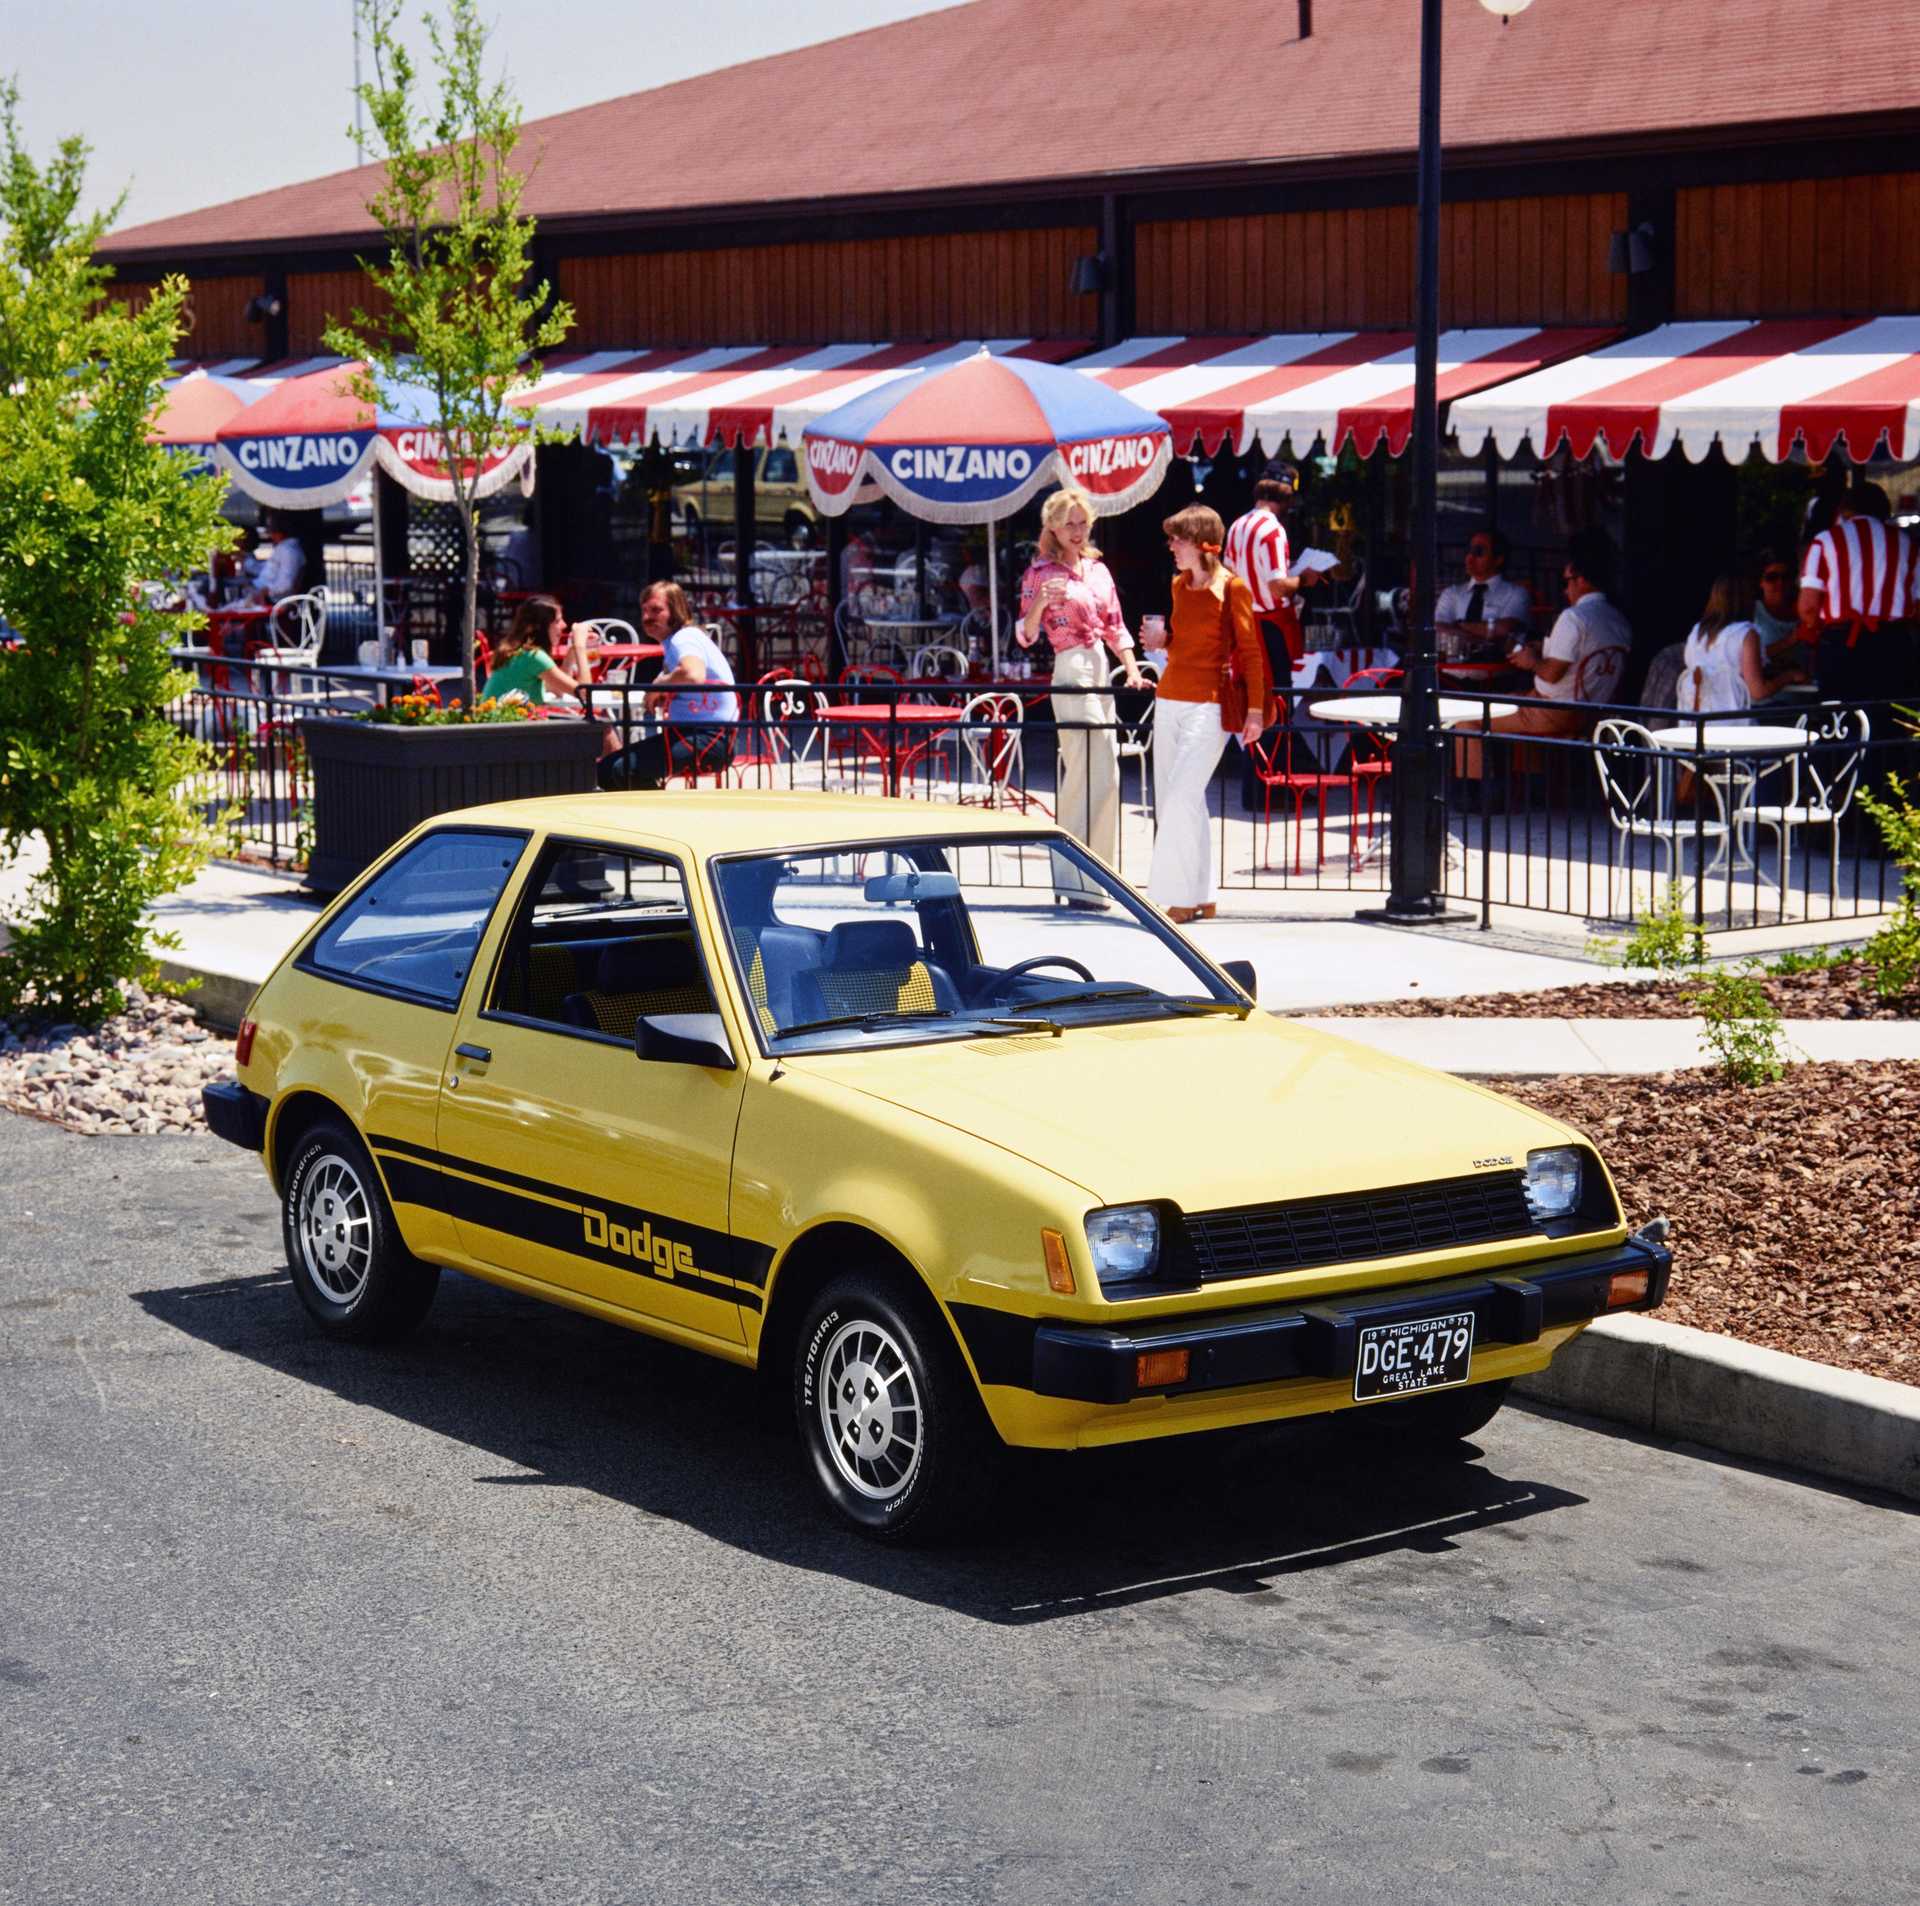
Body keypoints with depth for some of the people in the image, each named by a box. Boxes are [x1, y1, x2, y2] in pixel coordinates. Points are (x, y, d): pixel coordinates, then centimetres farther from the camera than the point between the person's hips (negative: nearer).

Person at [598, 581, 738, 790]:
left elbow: (693, 675, -33)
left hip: (709, 737, -11)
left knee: (625, 771, -28)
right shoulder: (672, 643, 21)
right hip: (687, 732, 11)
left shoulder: (685, 638, -11)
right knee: (606, 769, 8)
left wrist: (658, 686, -15)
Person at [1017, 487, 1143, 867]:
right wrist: (1039, 603, -25)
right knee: (1094, 773, -12)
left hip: (1101, 672, 7)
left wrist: (1133, 671, 6)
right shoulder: (1040, 572, -3)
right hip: (1072, 674, -7)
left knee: (1105, 774, 8)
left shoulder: (1097, 570, 15)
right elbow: (1026, 636, -7)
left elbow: (1115, 628, 18)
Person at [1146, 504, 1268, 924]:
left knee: (1182, 798, -14)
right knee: (1170, 799, 7)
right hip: (1169, 701, 8)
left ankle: (1184, 897, -9)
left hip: (1207, 706, -8)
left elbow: (1250, 651, -7)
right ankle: (1200, 896, 14)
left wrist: (1255, 710, -10)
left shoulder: (1232, 587, -7)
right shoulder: (1180, 585, 13)